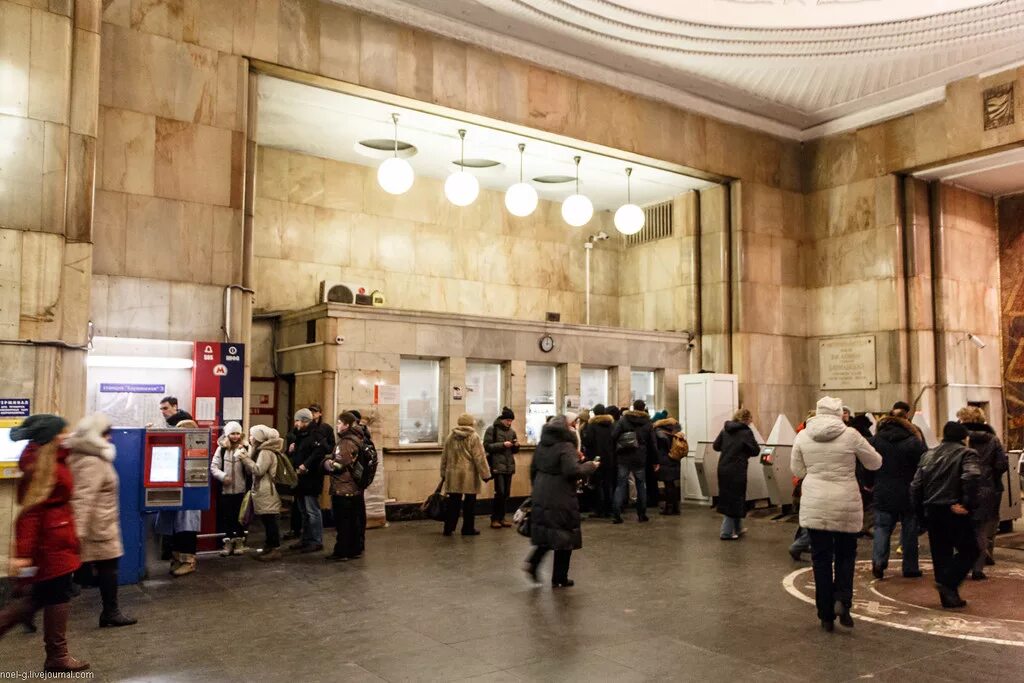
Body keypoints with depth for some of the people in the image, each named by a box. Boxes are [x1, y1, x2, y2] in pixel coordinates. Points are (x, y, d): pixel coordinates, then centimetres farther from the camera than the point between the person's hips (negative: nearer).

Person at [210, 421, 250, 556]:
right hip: (225, 489, 1)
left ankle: (239, 541, 21)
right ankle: (228, 541, 21)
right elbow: (213, 467, 0)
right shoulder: (221, 449, 2)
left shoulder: (245, 448, -3)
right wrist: (223, 476, -16)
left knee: (240, 516, 9)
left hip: (241, 489, -1)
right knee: (226, 516, 9)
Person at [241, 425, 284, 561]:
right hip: (262, 492, 10)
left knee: (270, 521, -8)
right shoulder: (261, 450, 18)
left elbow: (259, 470, -23)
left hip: (267, 493, -10)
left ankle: (275, 549, -5)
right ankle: (268, 547, 19)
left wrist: (246, 458, -14)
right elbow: (251, 471, 16)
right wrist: (247, 457, 3)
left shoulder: (266, 452, -14)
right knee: (266, 521, 13)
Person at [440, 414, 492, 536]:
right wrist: (485, 475, -6)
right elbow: (479, 458, -10)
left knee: (453, 502, 10)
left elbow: (444, 457, 14)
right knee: (469, 502, 5)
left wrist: (443, 473, 22)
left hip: (453, 475, 5)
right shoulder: (473, 437, -7)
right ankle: (468, 528, 10)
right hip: (469, 475, -5)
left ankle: (448, 528, 11)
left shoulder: (450, 437, 9)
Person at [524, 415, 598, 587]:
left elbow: (533, 468, 15)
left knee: (547, 533, 21)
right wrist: (590, 466, -11)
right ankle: (559, 578, 13)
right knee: (565, 537, 7)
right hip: (561, 500, -7)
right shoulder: (566, 446, -15)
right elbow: (573, 470, -26)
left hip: (540, 497, 7)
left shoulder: (542, 444, 9)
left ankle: (532, 563, 5)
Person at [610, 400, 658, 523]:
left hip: (623, 458, -1)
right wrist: (655, 460, 12)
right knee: (641, 485, 13)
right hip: (640, 459, 1)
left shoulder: (623, 419, -1)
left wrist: (616, 449, 4)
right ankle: (641, 514, 16)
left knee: (620, 485, 1)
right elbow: (652, 443, 5)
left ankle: (616, 515, -5)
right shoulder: (647, 423, 4)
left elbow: (613, 436, -10)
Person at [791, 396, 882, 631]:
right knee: (846, 554, 17)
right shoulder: (850, 435, -8)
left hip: (814, 505, 1)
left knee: (821, 558, 9)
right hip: (846, 505, -1)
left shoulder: (803, 436, -3)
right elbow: (875, 463, 5)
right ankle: (842, 600, -2)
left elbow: (797, 470, 6)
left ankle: (826, 615, 14)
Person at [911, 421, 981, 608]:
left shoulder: (928, 455, 15)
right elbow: (971, 477, -24)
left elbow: (916, 485, 11)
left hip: (931, 512, 6)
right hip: (954, 512, -6)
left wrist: (921, 512, 15)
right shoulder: (966, 454, -2)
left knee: (940, 555, 12)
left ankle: (948, 597, 14)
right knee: (969, 550, 7)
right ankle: (948, 582, -8)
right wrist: (968, 504, -18)